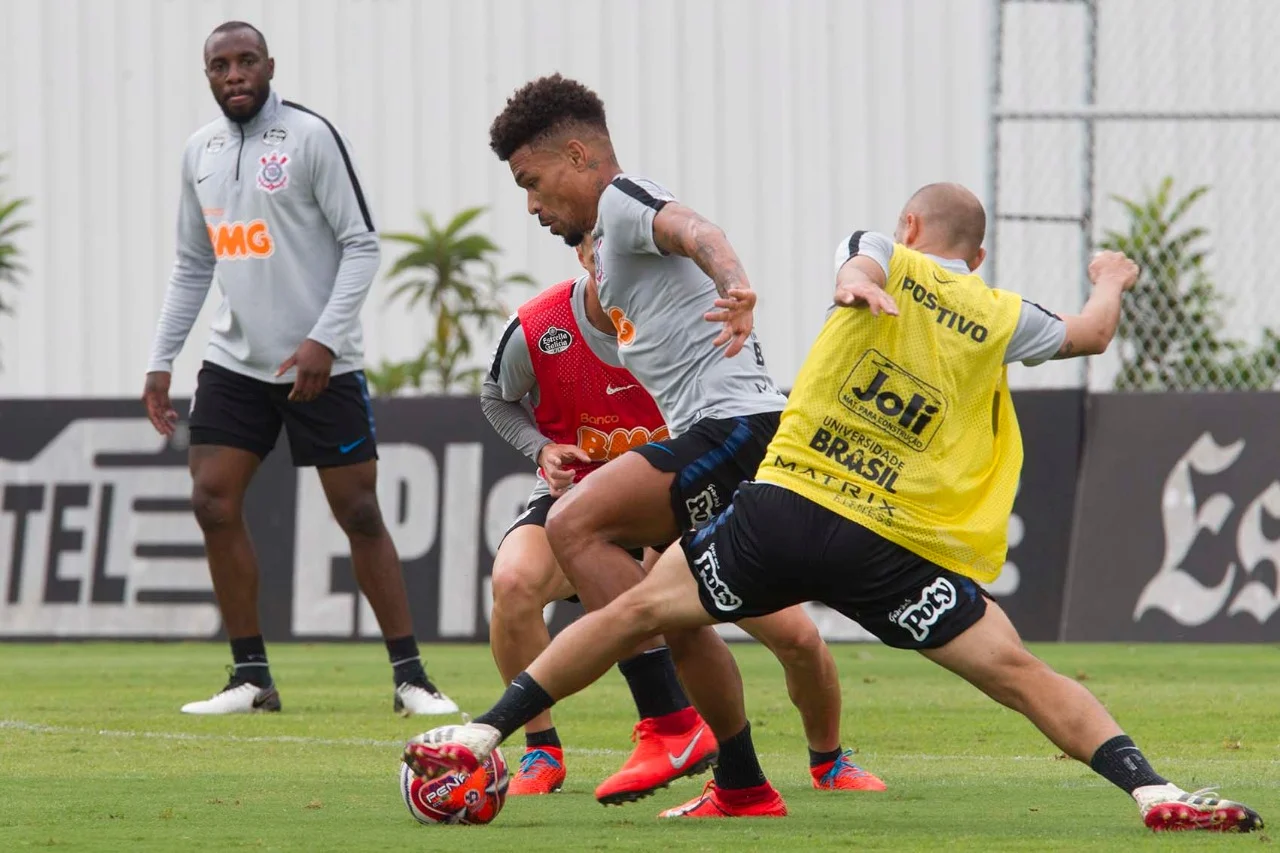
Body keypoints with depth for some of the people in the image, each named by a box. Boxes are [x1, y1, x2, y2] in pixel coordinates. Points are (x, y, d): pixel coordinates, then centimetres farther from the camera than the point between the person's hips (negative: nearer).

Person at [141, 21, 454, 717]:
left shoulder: (309, 137, -9)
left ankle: (410, 678, 3)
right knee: (213, 504, -5)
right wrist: (161, 361, 11)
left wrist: (324, 339, -19)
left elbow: (361, 245, -10)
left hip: (320, 365, -5)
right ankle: (251, 678, 4)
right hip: (235, 363, 5)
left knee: (359, 514, -4)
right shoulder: (199, 153, 8)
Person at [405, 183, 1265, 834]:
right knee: (1017, 673, 0)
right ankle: (1154, 792, -15)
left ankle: (479, 739, 12)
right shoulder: (1000, 318, 13)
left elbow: (860, 260, -14)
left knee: (635, 612, 12)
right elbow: (1092, 334, 30)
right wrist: (1112, 281, 51)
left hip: (784, 508, 0)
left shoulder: (885, 260, 10)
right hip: (896, 548, 0)